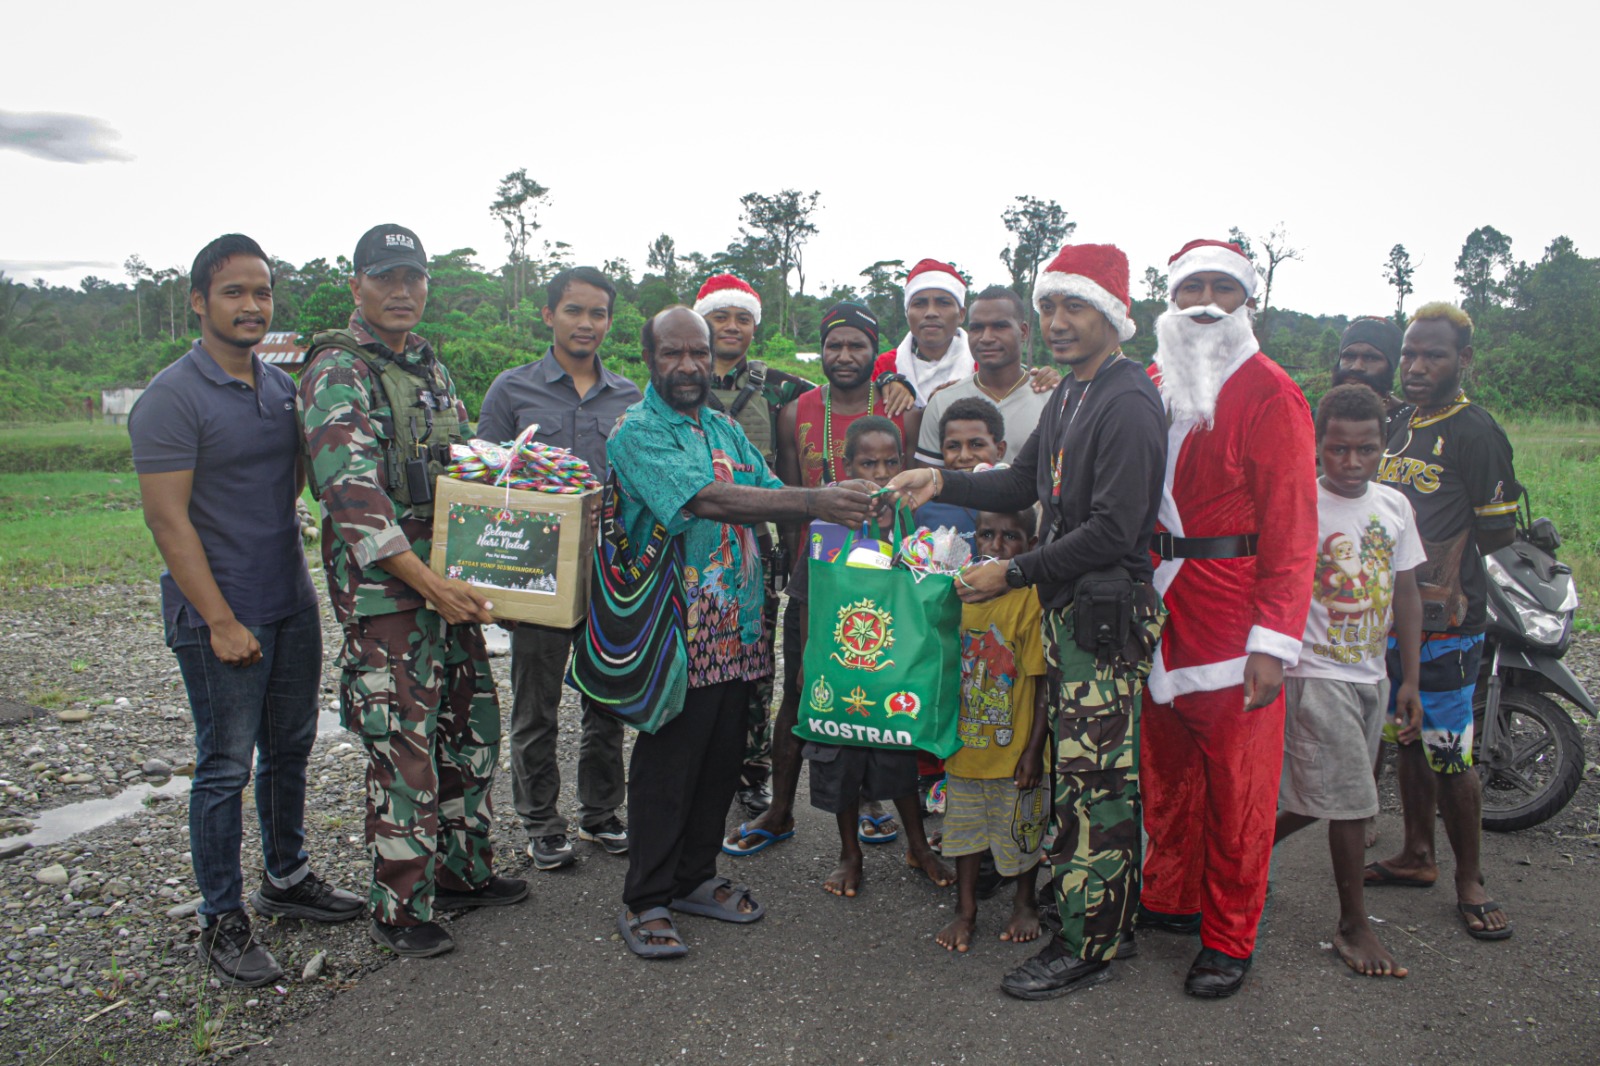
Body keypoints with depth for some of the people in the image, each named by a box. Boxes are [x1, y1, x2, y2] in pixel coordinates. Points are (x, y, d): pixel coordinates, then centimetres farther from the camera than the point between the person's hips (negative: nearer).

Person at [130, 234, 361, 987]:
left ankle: (287, 879, 34)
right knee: (225, 768, 2)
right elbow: (166, 517, -16)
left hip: (291, 604, 7)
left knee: (289, 749, 17)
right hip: (219, 618, -7)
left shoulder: (282, 387, 9)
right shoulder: (173, 399, -13)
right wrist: (221, 620, -19)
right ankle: (222, 921, 16)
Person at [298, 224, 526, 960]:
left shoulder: (431, 368, 14)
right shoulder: (337, 373, -12)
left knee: (471, 730, 15)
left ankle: (463, 872, 32)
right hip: (382, 590, -8)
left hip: (451, 581, 8)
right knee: (403, 752, -2)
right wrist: (428, 583, -25)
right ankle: (400, 909, 14)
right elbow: (353, 496, -21)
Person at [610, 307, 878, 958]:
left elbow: (770, 494, 10)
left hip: (739, 630, 7)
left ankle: (694, 878, 31)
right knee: (667, 765, 1)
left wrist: (839, 506, -10)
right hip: (678, 633, -7)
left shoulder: (725, 430, 15)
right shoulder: (637, 433, -10)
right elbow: (706, 500, -24)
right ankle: (644, 902, 16)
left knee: (722, 759, 15)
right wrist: (812, 502, -31)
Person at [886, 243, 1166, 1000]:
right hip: (1066, 605, 9)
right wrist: (943, 483, 5)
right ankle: (1111, 918, 31)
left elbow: (1113, 530, -22)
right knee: (1097, 772, 17)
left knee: (1091, 776, -2)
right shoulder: (1070, 394, 15)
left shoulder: (1129, 402, -16)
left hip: (1108, 610, -9)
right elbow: (1024, 483, 19)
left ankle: (1085, 946, 11)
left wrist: (1014, 573, -17)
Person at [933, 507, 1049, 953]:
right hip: (965, 742, 5)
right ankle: (965, 909, 32)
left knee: (1019, 828, 14)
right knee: (964, 825, 15)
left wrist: (1034, 749, -14)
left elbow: (1044, 682, -13)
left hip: (1013, 745, -5)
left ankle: (1025, 903, 36)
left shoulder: (1034, 599, -15)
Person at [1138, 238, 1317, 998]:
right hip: (1154, 611, 6)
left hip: (1232, 618, -5)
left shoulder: (1269, 394, -6)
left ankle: (1228, 937, 17)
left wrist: (1274, 641, -17)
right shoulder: (1150, 386, 13)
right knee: (1166, 771, 15)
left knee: (1236, 784, 4)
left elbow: (1291, 528, -10)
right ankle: (1170, 899, 32)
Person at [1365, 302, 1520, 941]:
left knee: (1449, 755, -3)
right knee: (1409, 742, 16)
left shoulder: (1475, 432, -10)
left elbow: (1499, 531, -10)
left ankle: (1469, 882, 11)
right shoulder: (1399, 430, 14)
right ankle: (1417, 856, 29)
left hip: (1444, 624, -7)